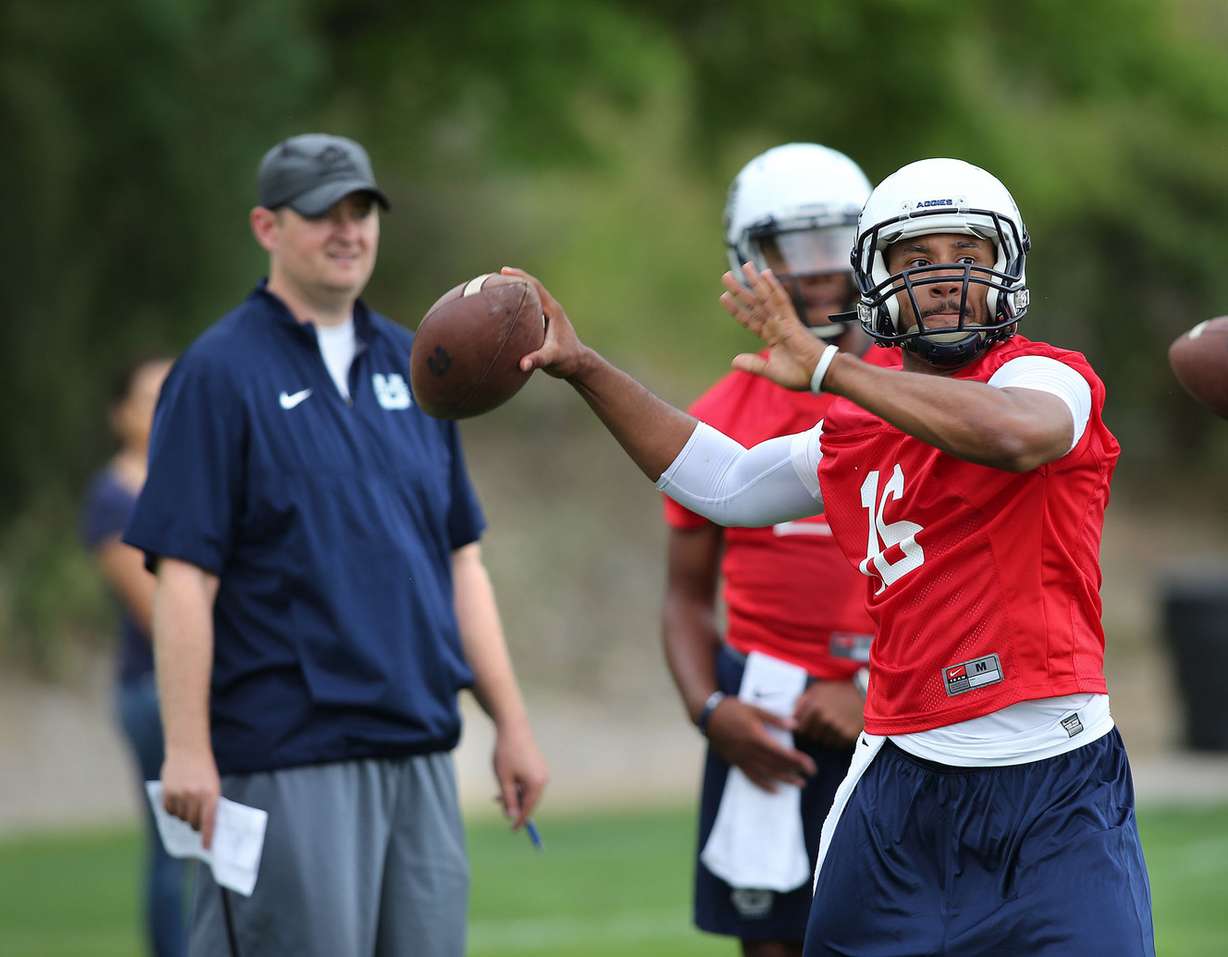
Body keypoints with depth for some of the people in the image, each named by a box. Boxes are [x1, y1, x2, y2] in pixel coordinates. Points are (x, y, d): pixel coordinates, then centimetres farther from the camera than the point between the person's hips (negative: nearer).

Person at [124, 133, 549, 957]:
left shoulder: (412, 366, 15)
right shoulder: (220, 373, -4)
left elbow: (460, 559, 19)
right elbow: (184, 574, -9)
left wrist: (511, 721, 14)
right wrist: (187, 750, -16)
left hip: (419, 750, 6)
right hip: (286, 758, -6)